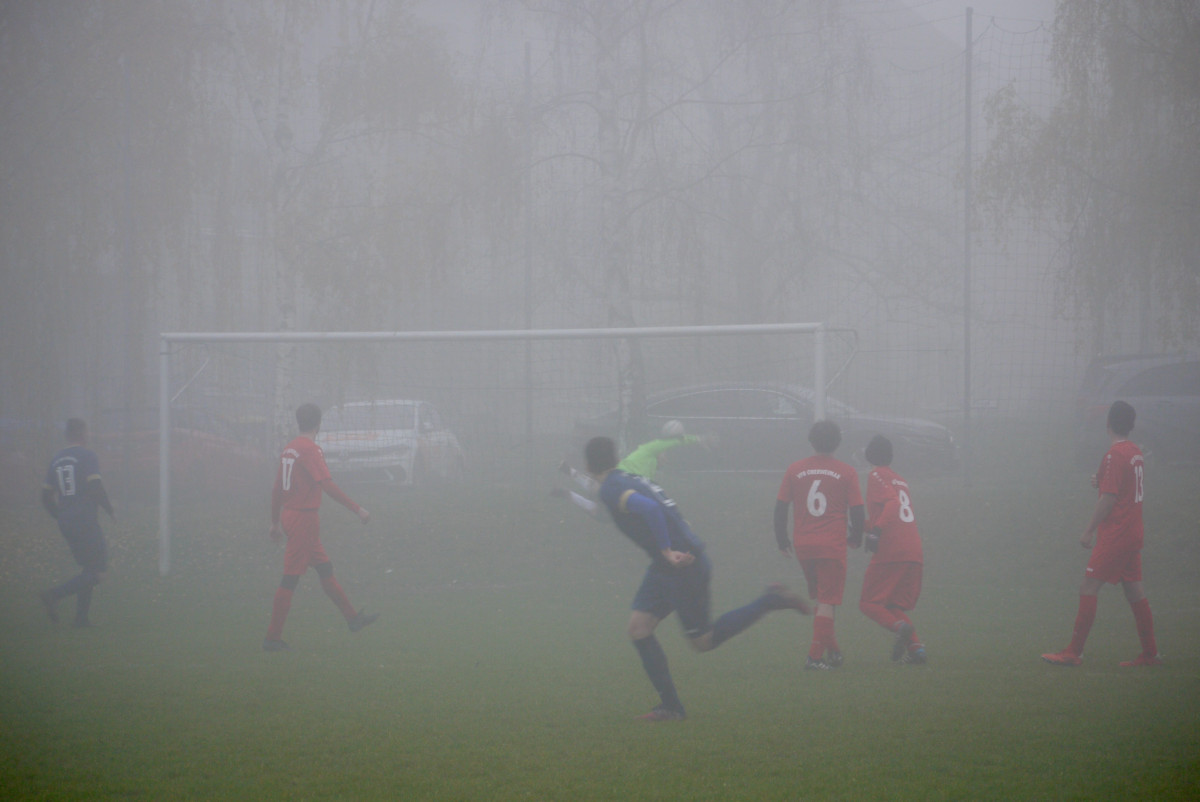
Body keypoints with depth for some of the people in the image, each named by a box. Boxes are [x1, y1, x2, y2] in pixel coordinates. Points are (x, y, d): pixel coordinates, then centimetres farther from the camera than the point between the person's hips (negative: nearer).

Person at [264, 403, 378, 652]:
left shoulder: (289, 449, 11)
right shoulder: (311, 450, -16)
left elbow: (276, 489, 16)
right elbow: (328, 486, -23)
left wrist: (275, 522, 24)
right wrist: (357, 509, -20)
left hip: (289, 516, 10)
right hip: (304, 519, -10)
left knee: (325, 569, 17)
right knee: (290, 579, -6)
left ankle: (353, 617, 27)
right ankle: (273, 638, -5)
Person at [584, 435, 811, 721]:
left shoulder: (611, 491, -17)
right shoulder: (629, 480, 12)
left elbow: (650, 509, -33)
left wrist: (667, 552, -27)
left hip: (681, 567, -10)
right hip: (664, 569, 10)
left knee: (703, 641, 5)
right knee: (638, 629, 6)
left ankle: (769, 602, 12)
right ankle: (670, 706, 7)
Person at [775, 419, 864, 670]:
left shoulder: (795, 470, 3)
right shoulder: (846, 473, -3)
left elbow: (780, 507, 5)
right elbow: (857, 510, -2)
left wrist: (782, 539, 16)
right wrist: (856, 537, 15)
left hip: (802, 545, 3)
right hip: (832, 545, -3)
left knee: (819, 598, 19)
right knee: (827, 601, -1)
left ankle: (832, 648, 23)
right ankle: (815, 656, -8)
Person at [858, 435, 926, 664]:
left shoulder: (876, 475, 0)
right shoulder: (901, 480, 23)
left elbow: (892, 502, -16)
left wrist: (875, 530, -25)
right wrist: (869, 526, 40)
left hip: (890, 553, -7)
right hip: (915, 554, 7)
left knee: (869, 603, 1)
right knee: (895, 606, 16)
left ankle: (899, 627, -27)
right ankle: (916, 647, -5)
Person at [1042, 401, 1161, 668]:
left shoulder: (1115, 455, -16)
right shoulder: (1136, 453, 10)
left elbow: (1108, 499, -19)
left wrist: (1089, 531, -14)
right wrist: (1102, 481, 10)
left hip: (1115, 535, -9)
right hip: (1133, 535, 9)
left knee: (1088, 588, -7)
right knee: (1135, 593, 12)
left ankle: (1074, 652, -9)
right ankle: (1150, 653, 14)